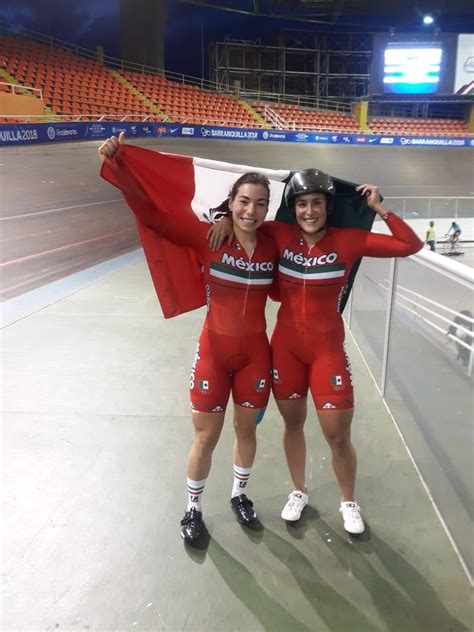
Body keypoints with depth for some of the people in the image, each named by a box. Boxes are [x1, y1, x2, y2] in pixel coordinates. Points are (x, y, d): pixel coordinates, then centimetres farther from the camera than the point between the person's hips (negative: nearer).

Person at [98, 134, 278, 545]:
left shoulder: (274, 246, -4)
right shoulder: (207, 237, -13)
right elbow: (152, 214, -19)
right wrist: (117, 166, -30)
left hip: (255, 353, 2)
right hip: (214, 351, -2)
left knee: (247, 430, 18)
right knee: (206, 437, 10)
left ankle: (239, 495, 45)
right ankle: (193, 509, 35)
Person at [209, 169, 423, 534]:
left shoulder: (349, 240, -9)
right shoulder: (281, 235, -4)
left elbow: (411, 245, -12)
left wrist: (379, 208, -14)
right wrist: (227, 220, -7)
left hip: (327, 349, -2)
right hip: (286, 346, 2)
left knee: (338, 436, 4)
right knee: (293, 423, 17)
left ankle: (349, 502, 32)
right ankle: (299, 492, 41)